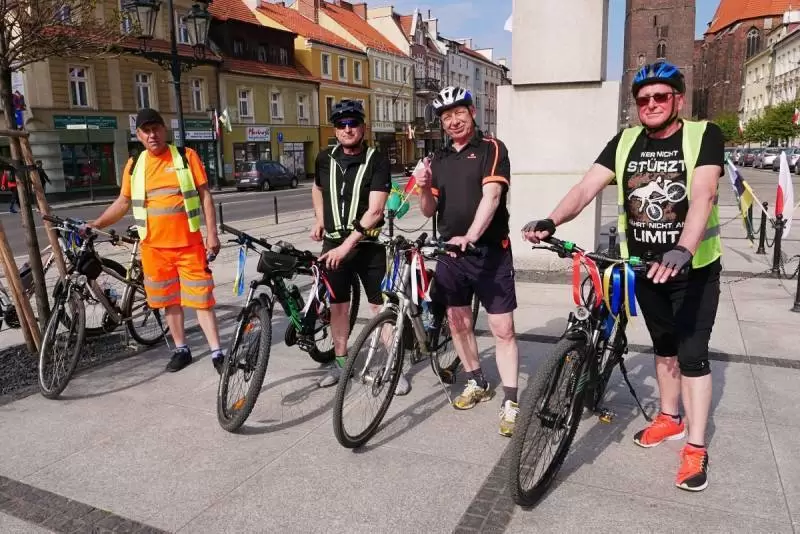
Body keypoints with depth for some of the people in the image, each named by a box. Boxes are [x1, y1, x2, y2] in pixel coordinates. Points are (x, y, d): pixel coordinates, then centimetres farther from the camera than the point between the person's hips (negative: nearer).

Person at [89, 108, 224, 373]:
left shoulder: (186, 156, -2)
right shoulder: (134, 165, 6)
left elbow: (205, 196, -1)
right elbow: (123, 203, 15)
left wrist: (212, 233, -7)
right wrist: (96, 224, 6)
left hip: (189, 243, -3)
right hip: (154, 247, 3)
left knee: (201, 298, -2)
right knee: (170, 300, 11)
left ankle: (217, 353, 4)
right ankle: (181, 349, 25)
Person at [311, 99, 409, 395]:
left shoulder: (377, 161, -11)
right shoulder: (325, 159, 3)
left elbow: (375, 210, -20)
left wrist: (347, 245, -25)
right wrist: (319, 220, 11)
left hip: (368, 245, -4)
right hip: (333, 244, 4)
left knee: (381, 306, -2)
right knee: (338, 304, 11)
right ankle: (340, 362, 26)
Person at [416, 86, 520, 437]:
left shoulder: (491, 149, -4)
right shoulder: (439, 159, 12)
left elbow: (491, 196, -19)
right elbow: (429, 211, 11)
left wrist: (470, 236, -34)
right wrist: (424, 188, -12)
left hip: (490, 251, -6)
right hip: (450, 253, 6)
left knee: (502, 328, -5)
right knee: (458, 321, 13)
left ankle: (510, 402, 2)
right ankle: (477, 383, 31)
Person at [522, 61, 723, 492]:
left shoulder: (703, 136, -12)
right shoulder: (625, 142, -1)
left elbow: (702, 195, -28)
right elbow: (587, 187, -13)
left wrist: (683, 251, -45)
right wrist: (550, 222, -31)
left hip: (694, 268, -4)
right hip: (645, 266, 4)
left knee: (692, 354, -1)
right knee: (664, 346, 19)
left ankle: (695, 448, 10)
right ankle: (670, 418, 37)